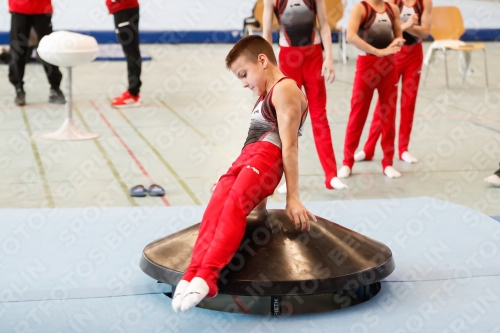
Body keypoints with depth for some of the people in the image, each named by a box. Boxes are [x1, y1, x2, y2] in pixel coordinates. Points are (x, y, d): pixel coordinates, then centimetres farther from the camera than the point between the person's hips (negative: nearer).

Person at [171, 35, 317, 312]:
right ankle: (193, 274, -34)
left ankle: (207, 275, -44)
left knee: (233, 205, -31)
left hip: (266, 157, -8)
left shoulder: (284, 89, 1)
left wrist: (292, 197, -13)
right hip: (246, 158, 8)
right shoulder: (266, 95, 31)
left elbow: (289, 145, -8)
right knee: (214, 210, -18)